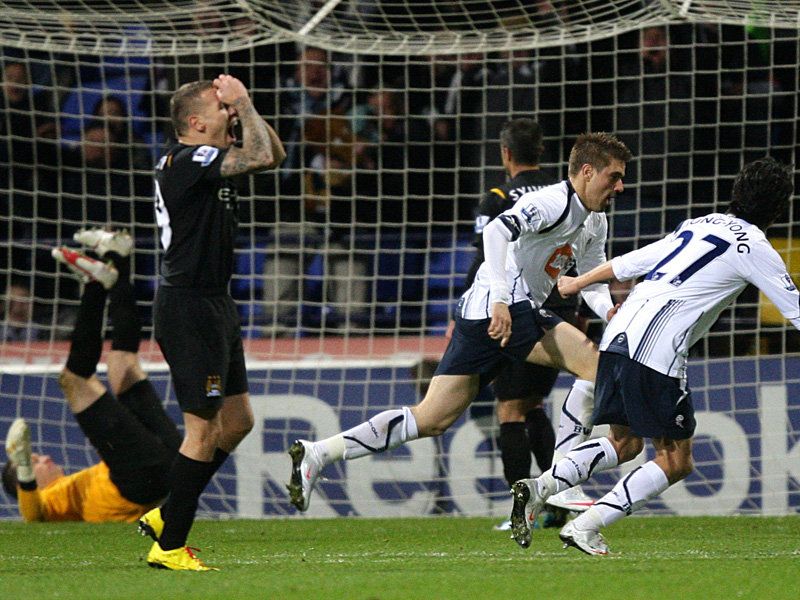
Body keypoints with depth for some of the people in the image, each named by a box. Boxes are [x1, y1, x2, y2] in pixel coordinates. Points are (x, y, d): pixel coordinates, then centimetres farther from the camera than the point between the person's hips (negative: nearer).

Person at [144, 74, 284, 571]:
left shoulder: (209, 161, 12)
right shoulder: (186, 161, -17)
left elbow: (274, 155, 21)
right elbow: (259, 156, -26)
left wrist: (244, 107, 8)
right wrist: (245, 105, -11)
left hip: (215, 306, 10)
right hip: (189, 309, -10)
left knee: (237, 421, 15)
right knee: (204, 428, -8)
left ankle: (166, 517, 23)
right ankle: (169, 547, -1)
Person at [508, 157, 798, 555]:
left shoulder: (699, 225, 20)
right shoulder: (753, 246, 0)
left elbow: (632, 261, 25)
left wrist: (577, 282, 37)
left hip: (618, 338, 8)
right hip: (655, 349, -8)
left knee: (623, 443, 20)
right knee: (675, 460, 1)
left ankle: (538, 488, 2)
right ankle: (585, 528, -7)